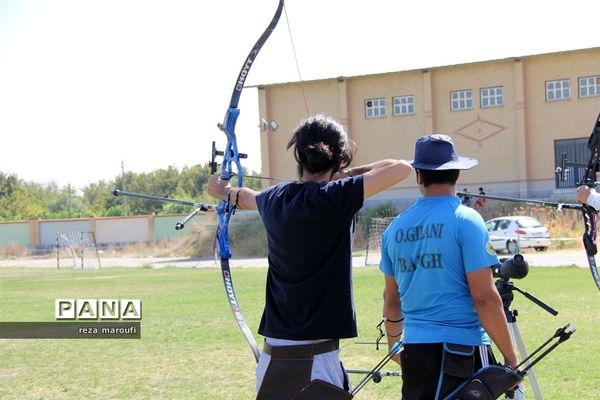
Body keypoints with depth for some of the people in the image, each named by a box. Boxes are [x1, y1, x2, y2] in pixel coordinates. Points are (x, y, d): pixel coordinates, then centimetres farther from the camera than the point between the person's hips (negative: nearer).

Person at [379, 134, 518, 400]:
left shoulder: (396, 228, 7)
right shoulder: (466, 221, -9)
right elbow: (484, 298, -13)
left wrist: (393, 340, 34)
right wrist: (511, 358, -7)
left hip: (414, 350, 5)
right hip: (462, 349, -5)